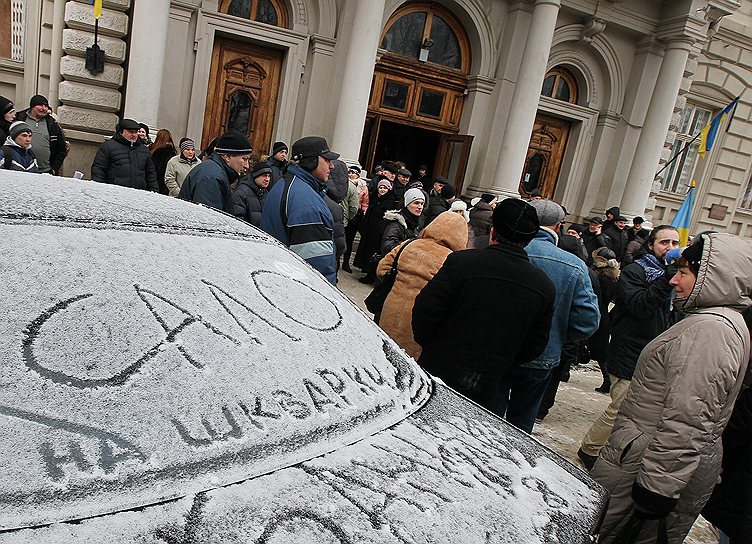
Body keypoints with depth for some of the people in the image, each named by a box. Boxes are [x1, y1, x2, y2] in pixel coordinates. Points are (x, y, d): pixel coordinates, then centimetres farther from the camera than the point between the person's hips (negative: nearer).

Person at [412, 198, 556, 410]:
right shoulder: (545, 286, -2)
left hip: (439, 371, -2)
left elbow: (425, 311, -14)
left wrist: (428, 345, 5)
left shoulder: (461, 261, -14)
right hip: (487, 388, 3)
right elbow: (535, 346, 4)